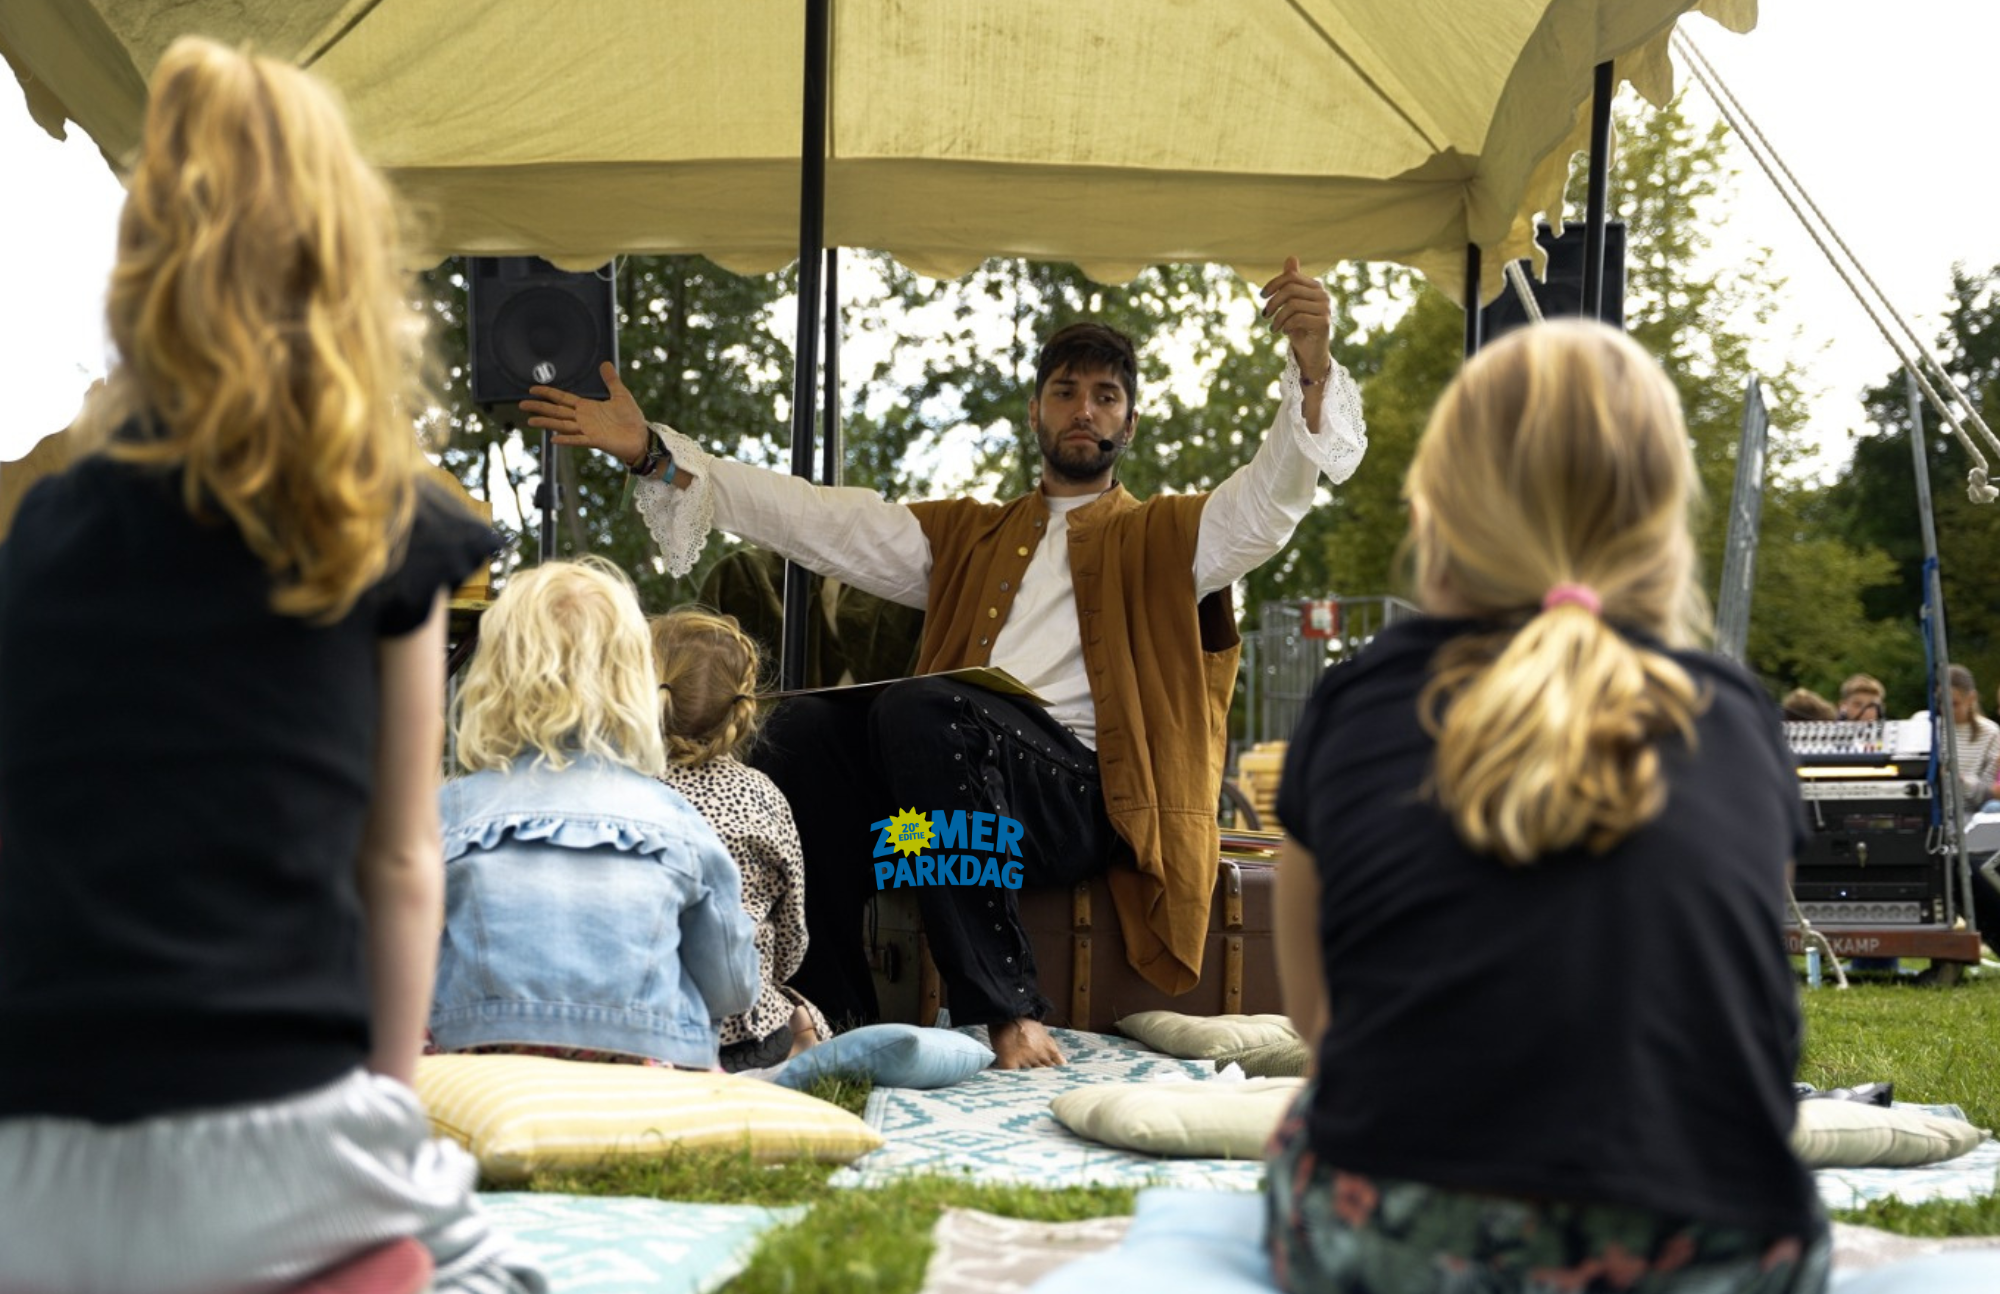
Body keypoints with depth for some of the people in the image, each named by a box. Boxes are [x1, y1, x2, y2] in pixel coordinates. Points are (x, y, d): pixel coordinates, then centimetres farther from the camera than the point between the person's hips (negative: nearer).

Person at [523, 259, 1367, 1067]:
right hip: (951, 788, 4)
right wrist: (651, 453, 15)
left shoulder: (1166, 539, 20)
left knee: (921, 708, -32)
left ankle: (1003, 1007, -31)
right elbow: (814, 517, 24)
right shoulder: (963, 536, 31)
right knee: (804, 725, -23)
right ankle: (835, 1016, -23)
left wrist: (1312, 367, -19)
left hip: (1080, 791, -4)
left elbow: (1274, 494, 1)